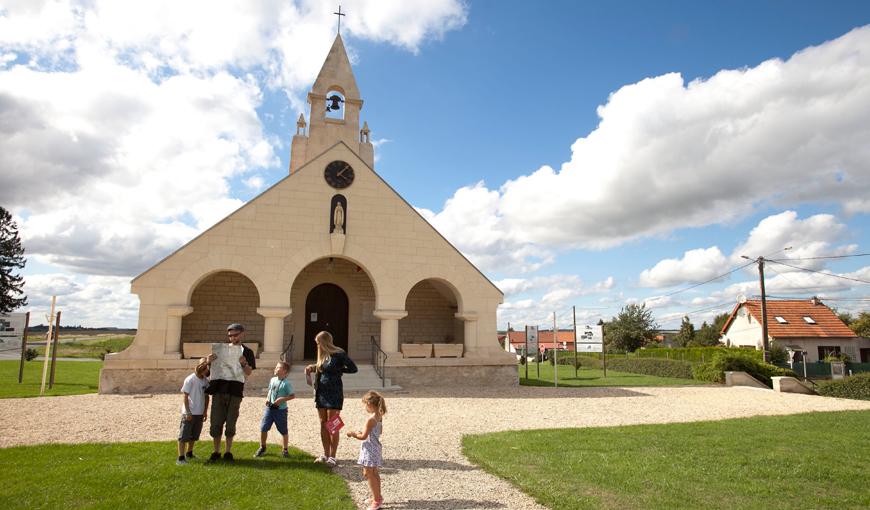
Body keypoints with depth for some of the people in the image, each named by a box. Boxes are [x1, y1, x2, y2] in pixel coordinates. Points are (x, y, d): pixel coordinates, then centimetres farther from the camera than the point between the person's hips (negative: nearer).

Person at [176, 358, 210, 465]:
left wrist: (205, 411, 9)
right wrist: (188, 412, -15)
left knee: (194, 436, 18)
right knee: (184, 436, -5)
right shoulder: (190, 379, -13)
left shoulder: (206, 381, 6)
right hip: (189, 413, -7)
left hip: (200, 413, 7)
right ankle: (181, 458, -2)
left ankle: (189, 454, 32)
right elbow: (185, 396, -13)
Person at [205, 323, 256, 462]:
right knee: (216, 422, 2)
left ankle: (228, 452, 16)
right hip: (219, 389, 2)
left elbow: (248, 372, -3)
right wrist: (209, 361, -11)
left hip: (235, 392, -2)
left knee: (231, 423, 4)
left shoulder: (247, 352, 5)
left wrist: (244, 363, -23)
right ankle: (216, 452, 13)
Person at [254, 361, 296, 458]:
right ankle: (262, 447, 24)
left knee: (283, 431, 5)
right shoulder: (273, 380, 8)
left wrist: (282, 399, -21)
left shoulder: (286, 383, -11)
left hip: (280, 409, -5)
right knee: (263, 428, 3)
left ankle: (285, 450, 20)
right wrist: (267, 398, 4)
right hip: (269, 407, 5)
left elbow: (292, 396, -12)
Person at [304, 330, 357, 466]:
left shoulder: (339, 354, -12)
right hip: (321, 392, 7)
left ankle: (332, 457, 6)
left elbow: (353, 368, -12)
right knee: (323, 424, 11)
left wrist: (337, 370, -11)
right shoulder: (323, 355, 10)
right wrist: (313, 367, 3)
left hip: (334, 393, -7)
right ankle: (326, 454, 21)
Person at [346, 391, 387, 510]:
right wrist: (362, 432, 17)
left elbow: (364, 436, -22)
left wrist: (353, 434, -6)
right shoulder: (379, 417, 3)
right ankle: (377, 497, 33)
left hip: (370, 449, -9)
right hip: (375, 448, 9)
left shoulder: (370, 419, -24)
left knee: (368, 474, 0)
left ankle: (377, 500, 5)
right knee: (374, 474, 20)